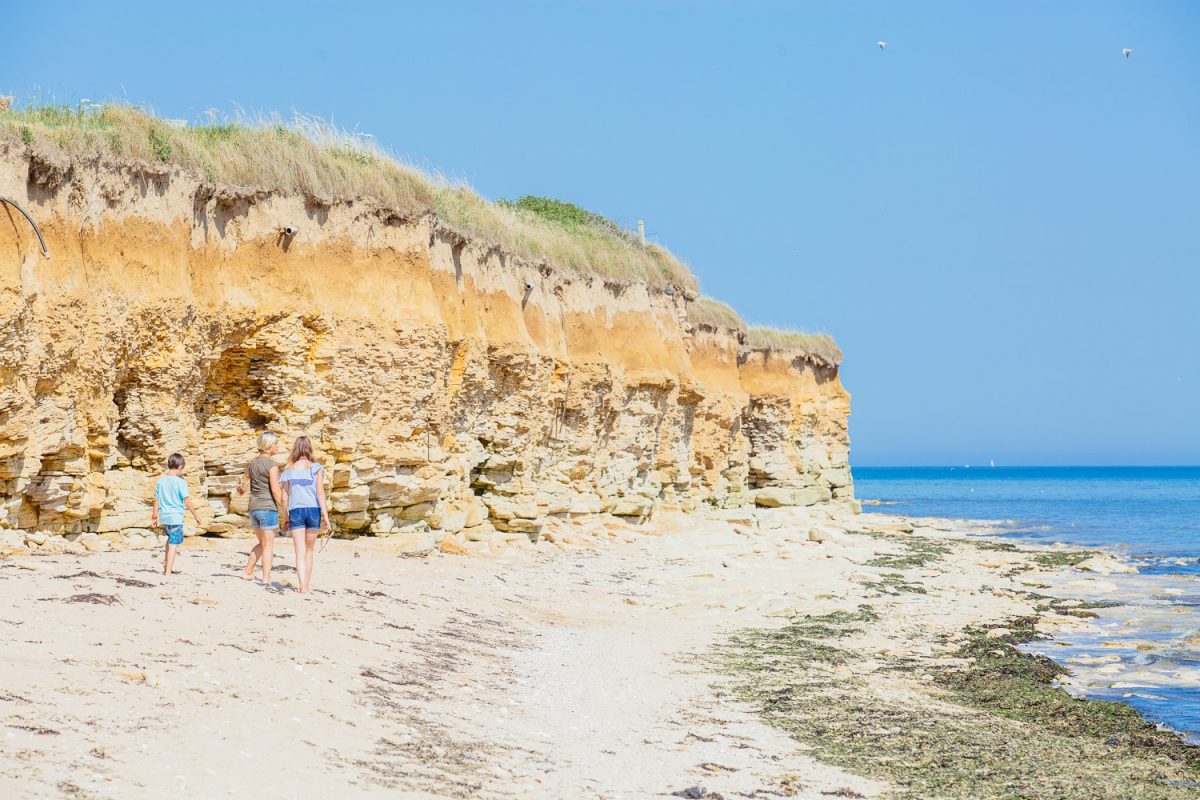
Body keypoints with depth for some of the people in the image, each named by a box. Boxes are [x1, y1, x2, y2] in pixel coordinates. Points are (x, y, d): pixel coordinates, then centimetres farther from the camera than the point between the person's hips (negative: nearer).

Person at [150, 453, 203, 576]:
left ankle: (166, 565, 28)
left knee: (170, 538, 28)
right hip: (176, 517, -6)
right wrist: (196, 515, -5)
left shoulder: (161, 481, 5)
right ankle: (168, 571, -3)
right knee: (173, 544, -2)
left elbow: (156, 500, 9)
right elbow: (187, 501, -14)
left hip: (164, 517, 6)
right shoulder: (181, 482, -11)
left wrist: (154, 517, 16)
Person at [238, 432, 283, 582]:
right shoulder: (272, 464, -12)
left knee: (262, 543, 21)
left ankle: (248, 573, 20)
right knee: (268, 546, -1)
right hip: (268, 507, -7)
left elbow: (244, 480, 26)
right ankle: (266, 578, -4)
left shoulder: (253, 463, 10)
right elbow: (275, 490, -17)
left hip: (253, 508, 7)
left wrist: (240, 488, 50)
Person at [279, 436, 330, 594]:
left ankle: (303, 586, -16)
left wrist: (286, 517, 17)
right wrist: (325, 515, -6)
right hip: (313, 509, 0)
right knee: (309, 549, 17)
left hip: (295, 510, 0)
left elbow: (284, 496, 7)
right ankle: (308, 583, 22)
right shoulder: (315, 468, 2)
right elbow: (320, 492, -6)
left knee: (300, 552, -3)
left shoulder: (289, 470, 7)